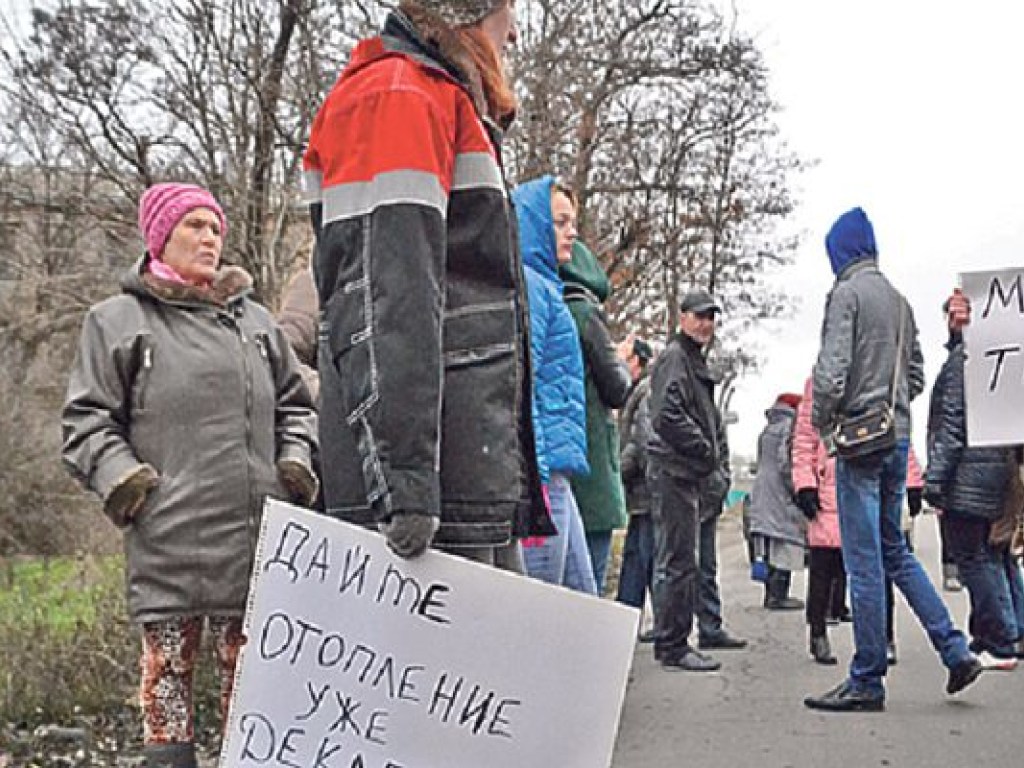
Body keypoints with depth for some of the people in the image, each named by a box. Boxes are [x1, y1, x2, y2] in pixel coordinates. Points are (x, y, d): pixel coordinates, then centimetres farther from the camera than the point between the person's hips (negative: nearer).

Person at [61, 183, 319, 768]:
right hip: (168, 536, -3)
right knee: (169, 663, 0)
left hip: (255, 533, 4)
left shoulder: (255, 320, 19)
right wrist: (118, 477, -10)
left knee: (248, 660, 9)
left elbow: (294, 404, 25)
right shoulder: (117, 321, 8)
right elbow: (87, 418, 5)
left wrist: (295, 460, 9)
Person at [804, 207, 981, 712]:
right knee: (894, 551, 18)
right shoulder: (899, 300, 15)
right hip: (899, 436, 8)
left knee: (864, 562, -4)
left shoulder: (847, 292, -8)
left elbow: (832, 369, -18)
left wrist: (823, 422, -5)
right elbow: (916, 375, 18)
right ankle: (955, 651, 14)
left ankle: (866, 682, 2)